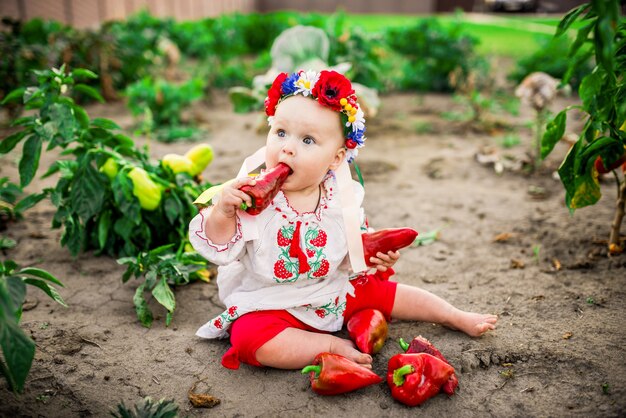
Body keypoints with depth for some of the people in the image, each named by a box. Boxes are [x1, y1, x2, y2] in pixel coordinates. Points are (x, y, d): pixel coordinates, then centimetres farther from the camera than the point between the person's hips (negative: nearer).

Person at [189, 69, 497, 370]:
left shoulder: (343, 199, -8)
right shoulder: (250, 195, -19)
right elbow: (221, 250, -18)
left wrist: (375, 254, -13)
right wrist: (222, 213, -37)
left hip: (336, 292, 4)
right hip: (269, 304, -3)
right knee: (250, 338, -32)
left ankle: (457, 317, 30)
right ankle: (332, 344, -17)